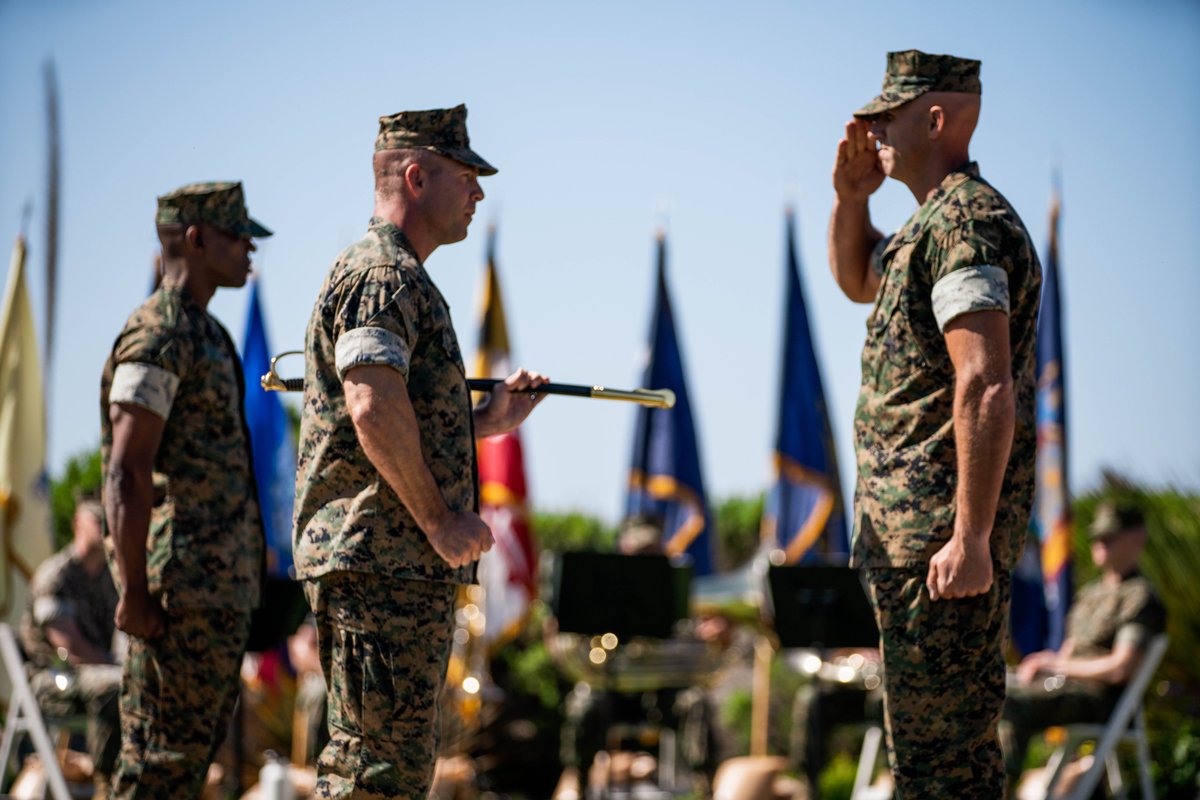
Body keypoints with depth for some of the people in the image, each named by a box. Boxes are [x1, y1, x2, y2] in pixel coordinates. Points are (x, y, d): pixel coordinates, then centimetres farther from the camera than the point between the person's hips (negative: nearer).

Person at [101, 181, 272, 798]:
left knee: (195, 745, 12)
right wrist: (134, 594, -22)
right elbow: (128, 475, -19)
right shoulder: (156, 336, -13)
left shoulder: (203, 333, 19)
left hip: (219, 585, 10)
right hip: (184, 584, -10)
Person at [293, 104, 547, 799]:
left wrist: (487, 420, 16)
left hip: (408, 564, 11)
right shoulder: (383, 275, -11)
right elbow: (373, 407, -24)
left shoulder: (403, 280, 24)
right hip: (382, 563, -11)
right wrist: (440, 518, -19)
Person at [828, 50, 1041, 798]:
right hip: (908, 517, 11)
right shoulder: (938, 219, 16)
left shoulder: (964, 221, -18)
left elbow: (987, 388, -26)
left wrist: (970, 538, -29)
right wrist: (851, 196, 17)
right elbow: (859, 280, 36)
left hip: (940, 522, -11)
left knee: (941, 738, -9)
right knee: (927, 731, 18)